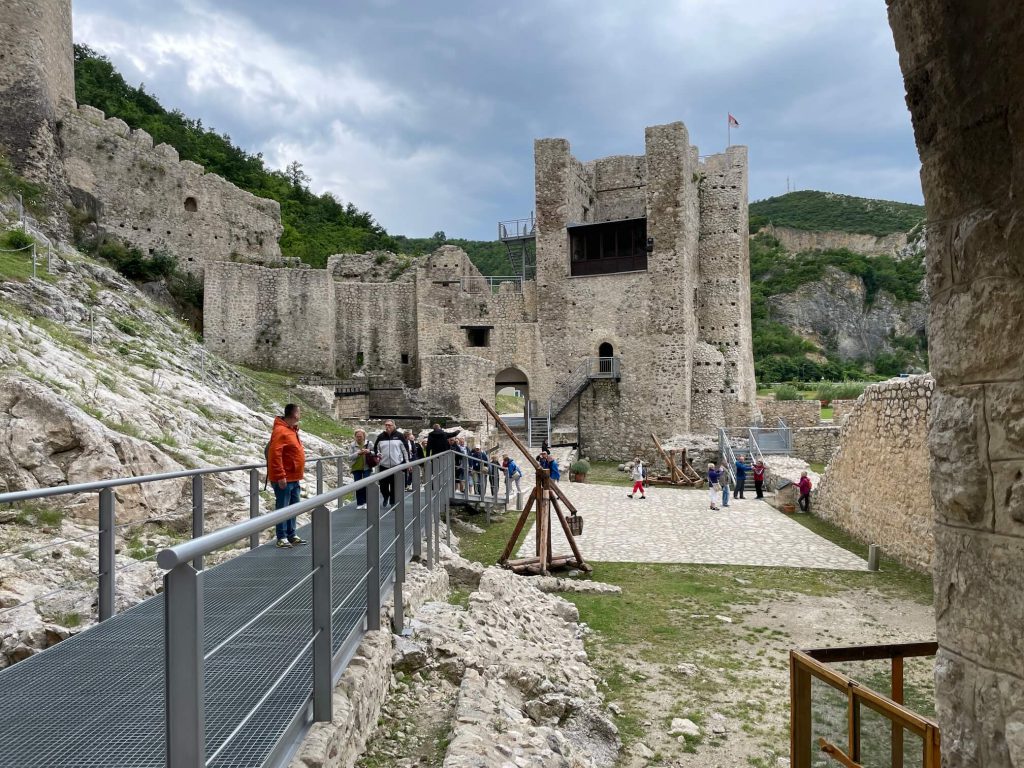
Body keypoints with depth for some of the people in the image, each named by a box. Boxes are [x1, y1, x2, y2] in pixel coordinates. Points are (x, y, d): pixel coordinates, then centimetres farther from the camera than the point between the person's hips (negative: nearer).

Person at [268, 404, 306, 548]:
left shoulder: (292, 430, 15)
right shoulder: (281, 431, -16)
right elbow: (275, 455, -22)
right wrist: (280, 476, -23)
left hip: (294, 479, 10)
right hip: (284, 480, -10)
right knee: (282, 508, -2)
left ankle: (291, 535, 22)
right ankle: (281, 537, 3)